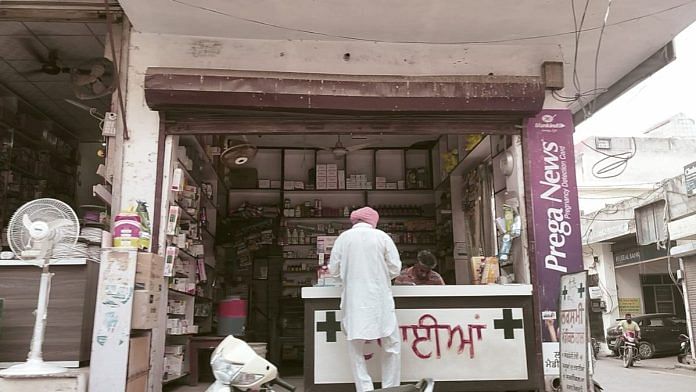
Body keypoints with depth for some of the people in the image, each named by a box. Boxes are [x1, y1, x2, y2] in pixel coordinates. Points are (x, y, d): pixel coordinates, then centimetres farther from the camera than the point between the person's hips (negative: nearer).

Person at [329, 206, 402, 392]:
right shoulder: (382, 236, 0)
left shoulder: (343, 237, 3)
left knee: (355, 347, 10)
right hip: (380, 299, -1)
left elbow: (333, 269, 5)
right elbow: (395, 268, 1)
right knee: (392, 344, 12)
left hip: (354, 300, 1)